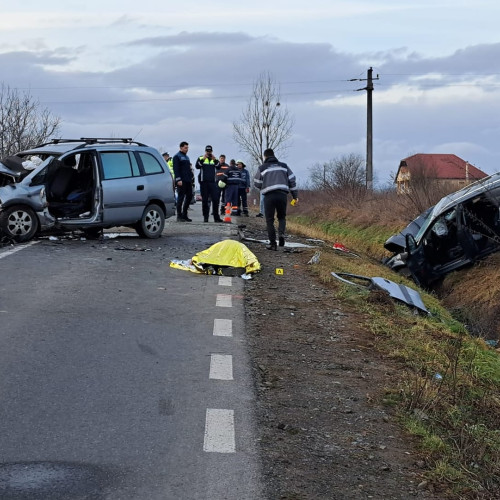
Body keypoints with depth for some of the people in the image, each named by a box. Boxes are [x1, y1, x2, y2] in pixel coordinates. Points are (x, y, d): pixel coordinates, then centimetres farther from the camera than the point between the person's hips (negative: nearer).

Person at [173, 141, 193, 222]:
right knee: (181, 197, -7)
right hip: (181, 181, -8)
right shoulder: (177, 156, -3)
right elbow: (176, 169, -11)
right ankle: (179, 215, -2)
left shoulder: (187, 157, 22)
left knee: (189, 196, 5)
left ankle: (184, 214, 13)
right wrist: (178, 179, -19)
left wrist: (191, 178, 19)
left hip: (188, 181, 8)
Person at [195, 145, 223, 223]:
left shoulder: (215, 159, 15)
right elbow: (197, 166, -7)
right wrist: (203, 159, -18)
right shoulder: (201, 158, 10)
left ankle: (216, 217, -2)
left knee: (215, 199, -5)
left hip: (213, 182, 1)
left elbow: (218, 166, -4)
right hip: (203, 182, -1)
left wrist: (215, 160, -20)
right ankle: (205, 217, 5)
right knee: (205, 200, 1)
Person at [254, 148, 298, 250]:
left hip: (269, 196, -2)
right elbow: (292, 180, 13)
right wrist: (295, 196, 16)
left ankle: (272, 243, 2)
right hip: (282, 195, 2)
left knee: (269, 220, 6)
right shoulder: (284, 166, 16)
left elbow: (257, 183, 14)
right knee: (282, 217, 18)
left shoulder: (262, 168, 9)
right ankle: (281, 233, -10)